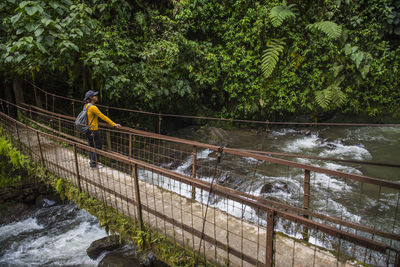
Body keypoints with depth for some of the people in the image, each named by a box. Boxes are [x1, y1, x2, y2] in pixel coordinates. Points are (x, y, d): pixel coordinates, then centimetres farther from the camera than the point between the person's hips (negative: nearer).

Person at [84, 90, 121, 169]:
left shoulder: (86, 105, 7)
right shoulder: (93, 107, -22)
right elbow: (103, 117, -22)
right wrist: (114, 124, -19)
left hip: (88, 130, 9)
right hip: (93, 130, -9)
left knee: (91, 146, 20)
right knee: (97, 146, 3)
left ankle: (92, 161, 32)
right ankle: (93, 164, 13)